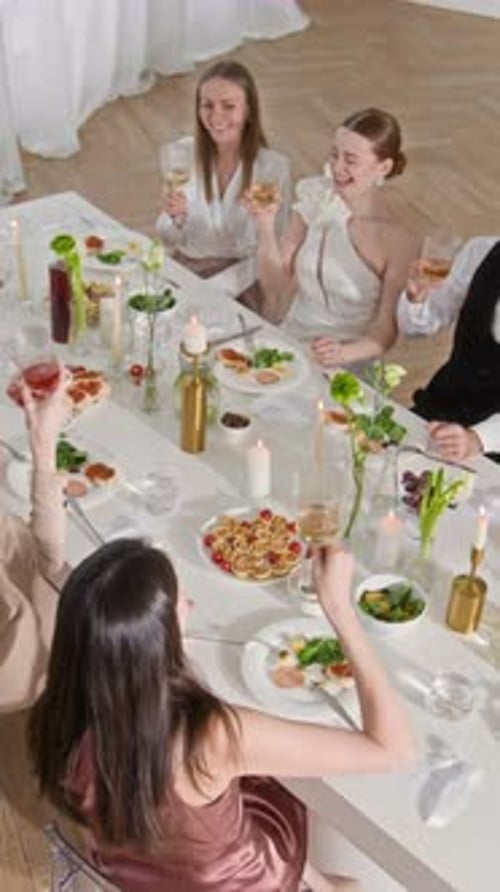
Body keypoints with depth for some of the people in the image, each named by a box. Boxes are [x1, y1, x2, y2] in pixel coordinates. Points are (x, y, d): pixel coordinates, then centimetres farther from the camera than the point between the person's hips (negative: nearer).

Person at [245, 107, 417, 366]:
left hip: (346, 367, -5)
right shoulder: (316, 200, 0)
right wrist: (266, 225, -9)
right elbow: (275, 285, 5)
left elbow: (385, 331, -9)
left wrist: (343, 353, -28)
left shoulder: (396, 239, -14)